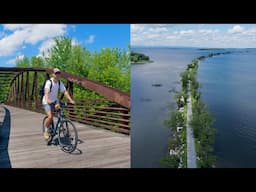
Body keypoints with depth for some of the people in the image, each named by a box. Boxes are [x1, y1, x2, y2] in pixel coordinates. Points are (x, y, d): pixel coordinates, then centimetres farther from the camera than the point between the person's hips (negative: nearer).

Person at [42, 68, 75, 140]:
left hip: (55, 100, 5)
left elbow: (65, 91, -11)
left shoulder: (60, 83, -6)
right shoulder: (49, 82, -22)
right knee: (50, 117, -20)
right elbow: (46, 91, -38)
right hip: (47, 102, -4)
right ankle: (46, 131, 4)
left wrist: (70, 100, -23)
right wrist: (47, 100, -55)